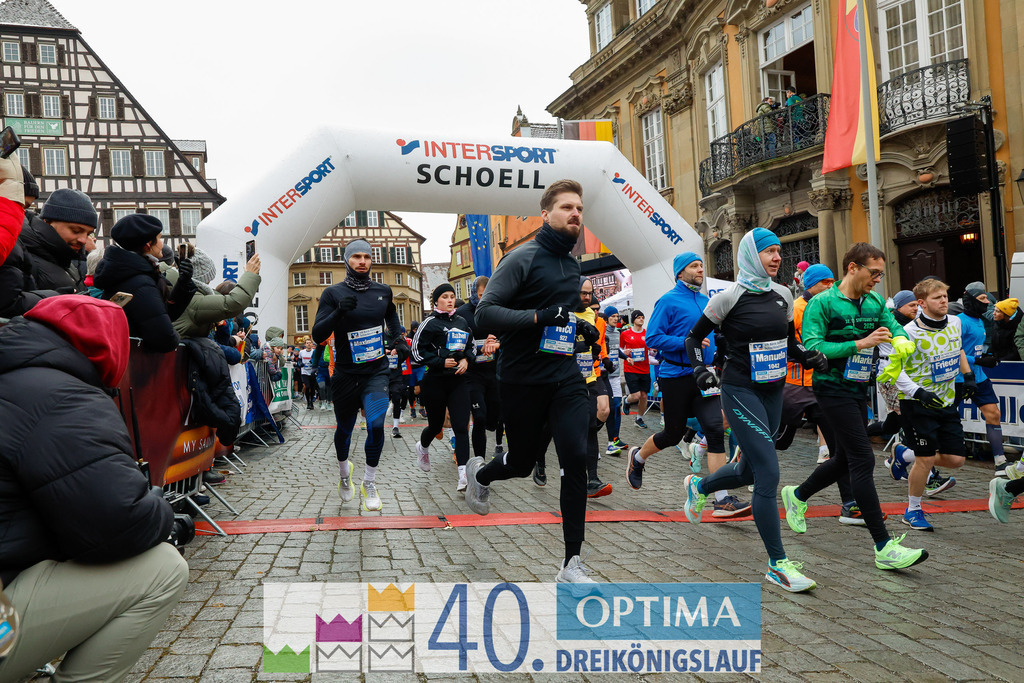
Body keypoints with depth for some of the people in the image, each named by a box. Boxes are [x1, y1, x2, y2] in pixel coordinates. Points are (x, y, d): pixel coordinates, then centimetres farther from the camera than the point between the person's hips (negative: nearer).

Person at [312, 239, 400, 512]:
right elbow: (318, 335, -15)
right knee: (344, 429, 16)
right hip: (345, 375, -1)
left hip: (376, 371, 1)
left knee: (376, 424, -19)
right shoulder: (333, 293, -7)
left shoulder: (383, 291, 3)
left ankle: (369, 483, 2)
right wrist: (338, 312, -30)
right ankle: (344, 472, 46)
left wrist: (397, 334, 9)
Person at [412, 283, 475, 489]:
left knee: (461, 426, -8)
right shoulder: (430, 323, -5)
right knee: (436, 425, 12)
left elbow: (472, 345, 19)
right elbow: (418, 351, -7)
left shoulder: (462, 322, 10)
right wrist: (442, 362, -14)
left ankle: (463, 473, -10)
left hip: (458, 381, 3)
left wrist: (466, 360, -1)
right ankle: (423, 447, 47)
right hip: (436, 381, -3)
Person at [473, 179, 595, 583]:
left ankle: (572, 565, -1)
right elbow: (485, 313, -18)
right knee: (522, 463, 10)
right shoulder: (523, 258, -10)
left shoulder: (574, 265, 13)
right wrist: (538, 317, -26)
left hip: (566, 377, 5)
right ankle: (479, 474, 48)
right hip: (521, 381, -5)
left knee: (576, 459, -9)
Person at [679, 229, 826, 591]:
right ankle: (778, 564, -2)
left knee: (749, 470, 17)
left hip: (773, 392, 7)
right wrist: (700, 369, -17)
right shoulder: (730, 297, -10)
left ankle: (698, 486, 47)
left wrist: (807, 355, 0)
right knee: (769, 474, -12)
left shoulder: (783, 295, 7)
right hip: (740, 392, -7)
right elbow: (694, 337, -2)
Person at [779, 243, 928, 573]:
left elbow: (895, 327, 4)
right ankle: (884, 548, -8)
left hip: (859, 390, 8)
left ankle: (796, 495, 42)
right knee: (863, 460, -11)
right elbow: (812, 348, -21)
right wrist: (860, 344, -26)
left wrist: (901, 341, -20)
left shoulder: (876, 302, 10)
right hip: (833, 388, -8)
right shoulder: (821, 304, -12)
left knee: (844, 459, 17)